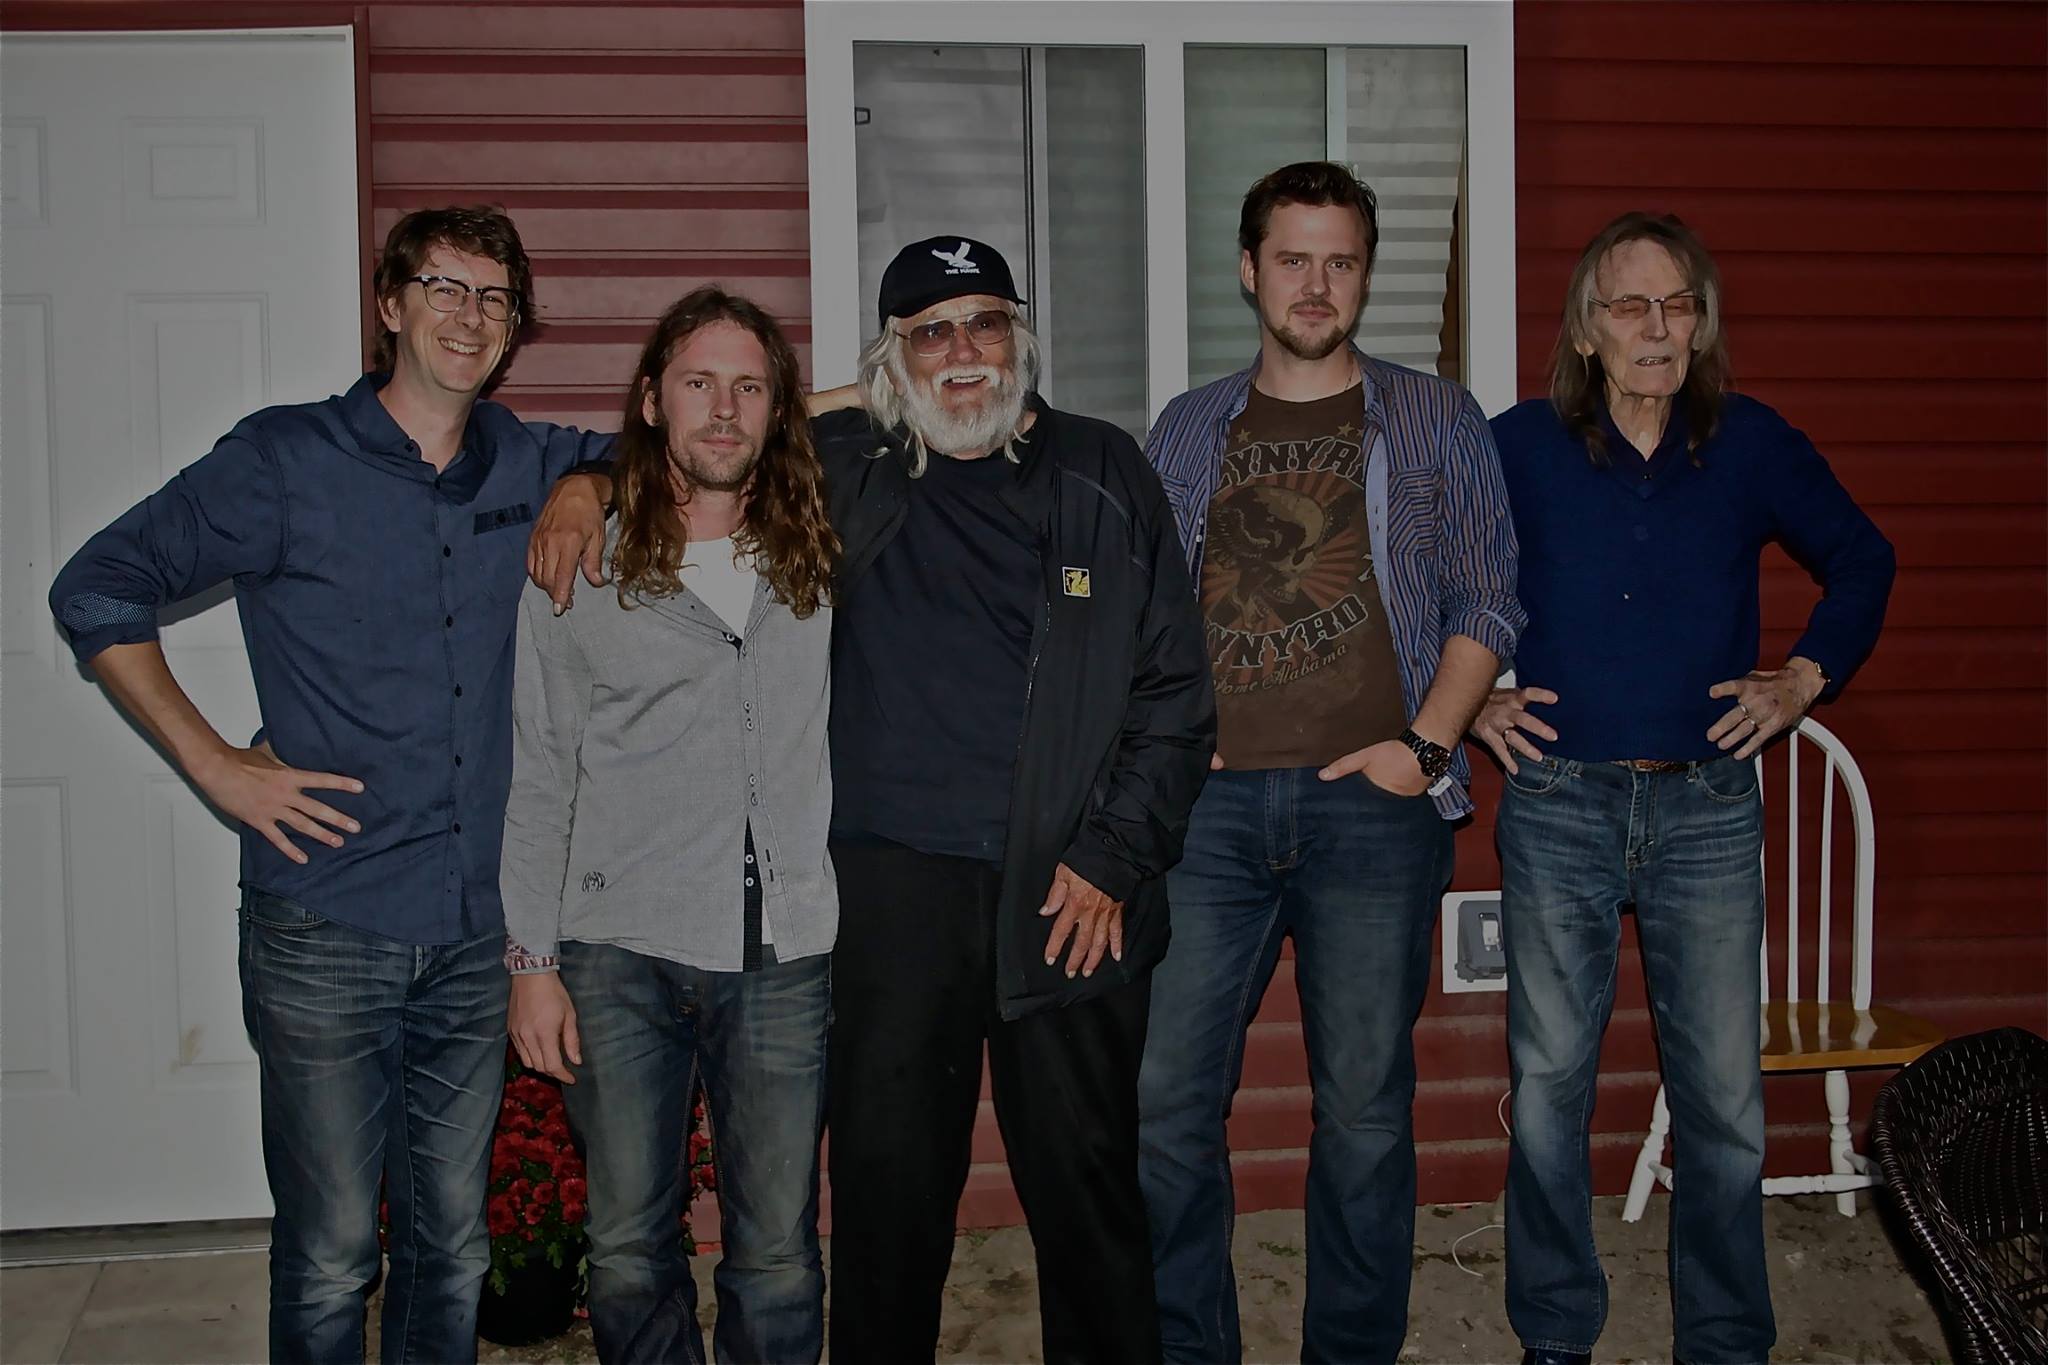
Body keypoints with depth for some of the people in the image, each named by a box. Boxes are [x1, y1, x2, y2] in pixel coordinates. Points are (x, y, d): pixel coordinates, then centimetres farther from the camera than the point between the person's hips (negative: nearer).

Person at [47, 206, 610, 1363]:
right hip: (326, 931, -3)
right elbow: (97, 592, 1)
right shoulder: (286, 461, -4)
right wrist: (214, 764, -5)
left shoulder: (529, 467, 7)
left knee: (454, 1246, 13)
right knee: (331, 1257, 4)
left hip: (476, 931, 4)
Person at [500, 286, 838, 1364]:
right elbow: (535, 780, 4)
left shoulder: (819, 558, 10)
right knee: (628, 1246, 6)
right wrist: (531, 960, 0)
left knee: (778, 1252, 6)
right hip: (622, 954, -1)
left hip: (786, 953, 1)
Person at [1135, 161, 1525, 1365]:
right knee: (1166, 1100, -1)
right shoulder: (1187, 431, 15)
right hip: (1210, 804, 2)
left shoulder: (1436, 421, 10)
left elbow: (1487, 603, 6)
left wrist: (1424, 744, -6)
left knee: (1366, 1108, 4)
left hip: (1373, 803, -1)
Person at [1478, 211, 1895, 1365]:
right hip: (1558, 804, 0)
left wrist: (1806, 677, 6)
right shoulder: (1522, 445, 1)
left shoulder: (1754, 445, 4)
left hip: (1709, 806, 1)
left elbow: (1861, 559, 17)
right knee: (1550, 1085, 6)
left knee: (1725, 1097, 2)